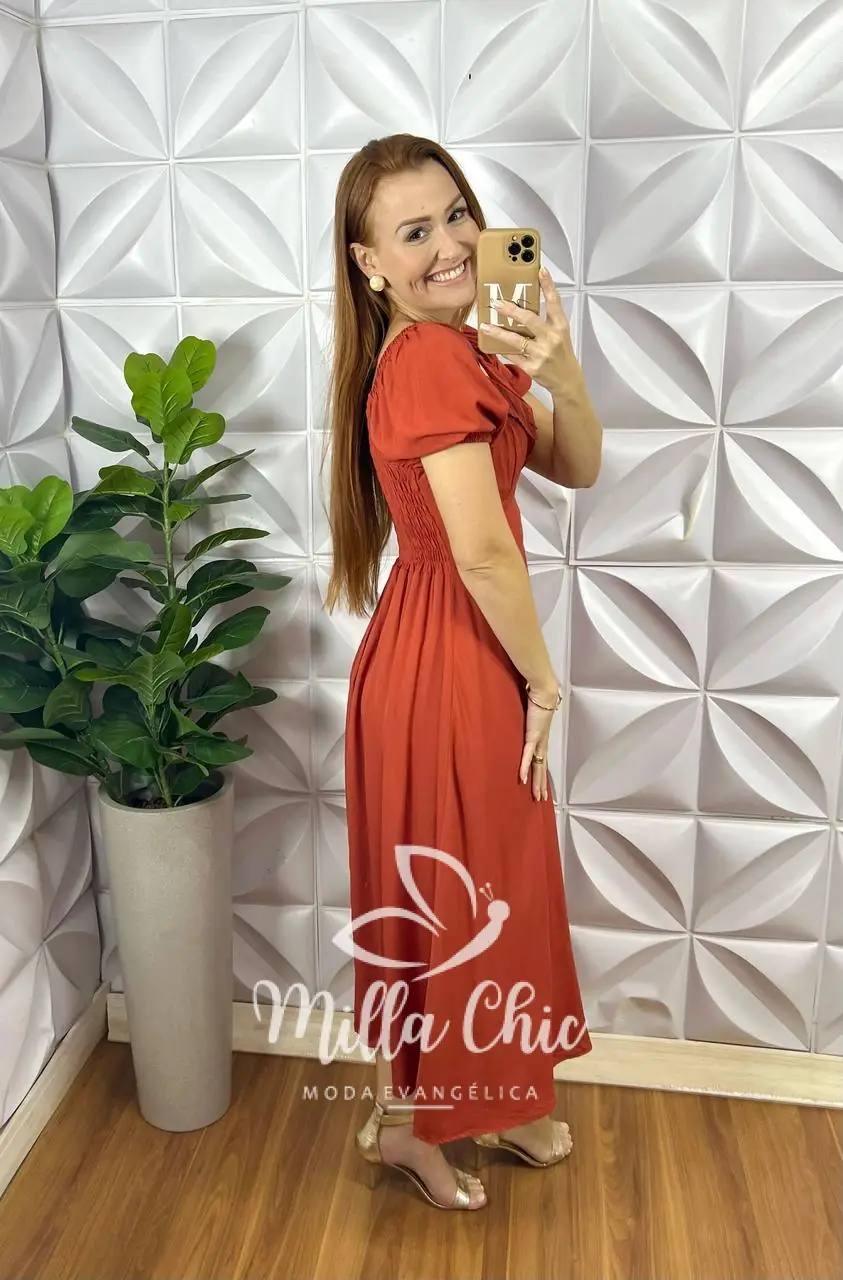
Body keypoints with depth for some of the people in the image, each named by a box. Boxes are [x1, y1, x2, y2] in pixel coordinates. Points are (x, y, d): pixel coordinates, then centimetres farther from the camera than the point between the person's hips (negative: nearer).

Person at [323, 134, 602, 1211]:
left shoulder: (458, 347, 10)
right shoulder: (430, 358, -20)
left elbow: (576, 469, 8)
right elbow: (482, 551, -24)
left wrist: (561, 374, -10)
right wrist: (542, 679, -11)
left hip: (465, 658, 10)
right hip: (446, 666, -10)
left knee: (486, 888, 22)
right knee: (448, 895, 10)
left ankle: (486, 1104, 45)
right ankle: (403, 1125, 36)